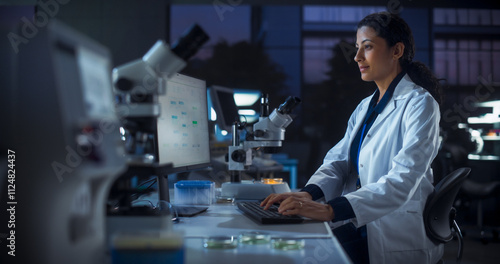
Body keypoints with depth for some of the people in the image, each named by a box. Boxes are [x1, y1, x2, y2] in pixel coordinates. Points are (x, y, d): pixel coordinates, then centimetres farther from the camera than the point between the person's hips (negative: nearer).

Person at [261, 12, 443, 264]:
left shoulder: (419, 104, -9)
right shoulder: (365, 107, 16)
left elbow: (402, 181, -23)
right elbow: (338, 161, 7)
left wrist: (330, 210, -34)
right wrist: (308, 193, -15)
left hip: (396, 239, -6)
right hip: (358, 230, 6)